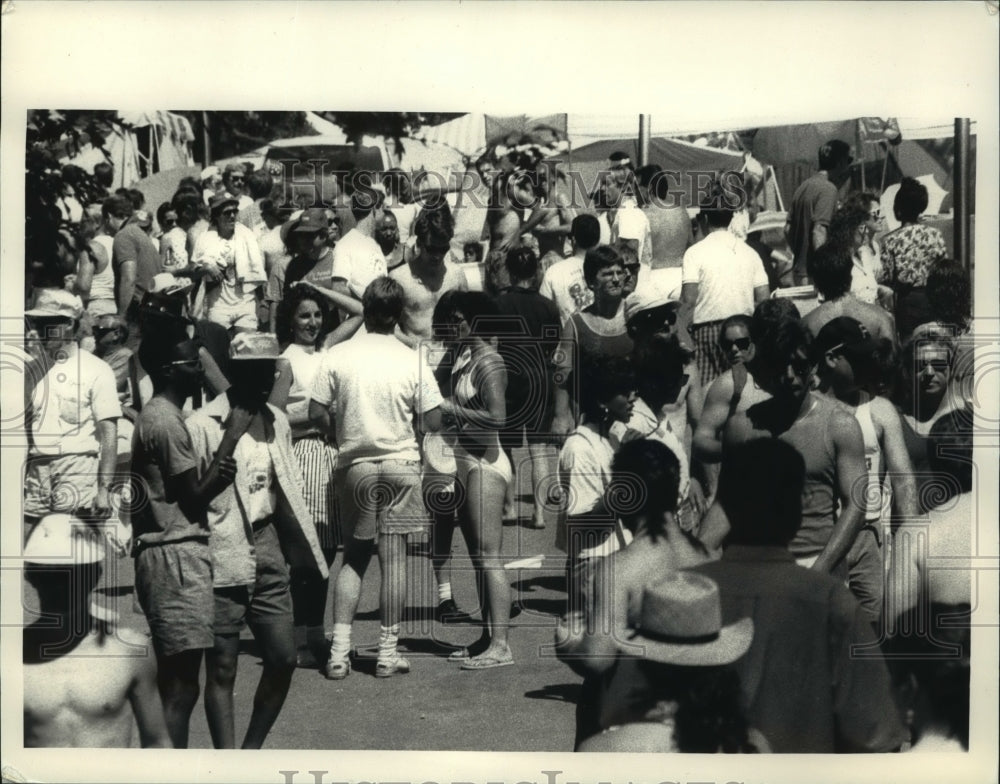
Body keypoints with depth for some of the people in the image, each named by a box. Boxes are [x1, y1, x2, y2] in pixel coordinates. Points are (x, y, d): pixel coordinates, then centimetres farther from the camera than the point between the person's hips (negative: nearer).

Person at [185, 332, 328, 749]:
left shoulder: (276, 422, 10)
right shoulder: (201, 425, -12)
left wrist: (301, 551, 13)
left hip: (267, 547, 7)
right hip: (223, 557, -6)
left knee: (283, 658, 7)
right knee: (222, 669, 1)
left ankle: (251, 751, 25)